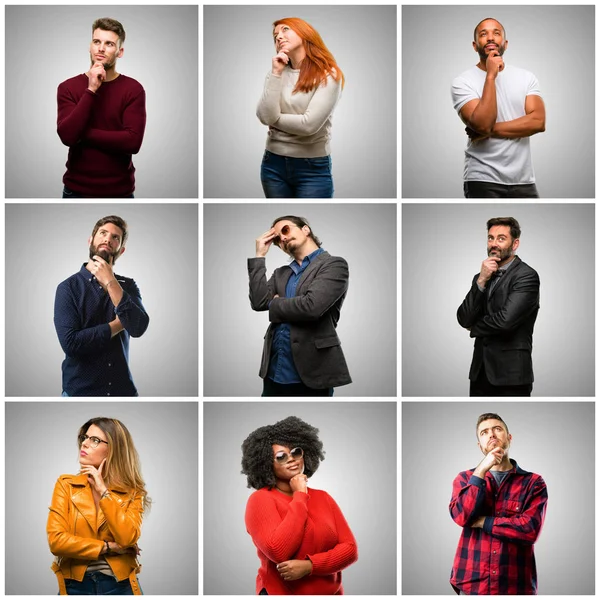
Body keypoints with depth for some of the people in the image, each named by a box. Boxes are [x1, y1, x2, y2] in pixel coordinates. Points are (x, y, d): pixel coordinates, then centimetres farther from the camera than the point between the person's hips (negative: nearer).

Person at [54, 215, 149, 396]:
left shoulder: (128, 286, 3)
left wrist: (110, 282, -17)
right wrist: (118, 325, -10)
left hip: (123, 388, 3)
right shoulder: (69, 287, -6)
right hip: (80, 390, -3)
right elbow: (70, 342, -18)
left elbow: (138, 328, -15)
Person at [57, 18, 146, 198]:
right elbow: (67, 135, -15)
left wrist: (82, 133, -14)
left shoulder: (133, 89, -4)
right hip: (77, 189, 1)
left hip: (119, 190, -1)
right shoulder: (68, 87, -1)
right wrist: (91, 90, -19)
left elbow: (133, 141, -16)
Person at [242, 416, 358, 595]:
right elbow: (278, 552, -24)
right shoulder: (260, 499, -10)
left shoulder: (323, 498, 4)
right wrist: (300, 496, -17)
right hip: (280, 592, -4)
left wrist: (309, 565, -19)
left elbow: (350, 549, -3)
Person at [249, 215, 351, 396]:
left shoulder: (334, 265, -3)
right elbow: (259, 302, 2)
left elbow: (311, 306, -18)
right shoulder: (281, 273, 18)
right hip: (274, 372, 6)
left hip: (311, 373, -6)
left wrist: (274, 305, 0)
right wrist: (260, 255, 6)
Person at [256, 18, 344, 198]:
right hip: (274, 164, 4)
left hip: (313, 168, -4)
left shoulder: (328, 75, -8)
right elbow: (266, 116, -9)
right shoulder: (276, 73, 6)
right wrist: (276, 73, -10)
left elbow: (309, 124, -18)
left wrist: (274, 118, -4)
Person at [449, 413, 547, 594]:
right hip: (471, 584, 1)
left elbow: (530, 530, -12)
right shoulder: (465, 478, 9)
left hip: (516, 586, -1)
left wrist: (483, 522, -9)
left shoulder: (533, 483, 2)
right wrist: (481, 471, -11)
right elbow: (461, 516, -9)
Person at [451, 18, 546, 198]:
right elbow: (483, 124, -18)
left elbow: (538, 121, -6)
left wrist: (492, 130, -13)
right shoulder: (463, 82, -4)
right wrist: (490, 76, -16)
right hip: (483, 181, -3)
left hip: (523, 181, 3)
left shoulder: (526, 77, 8)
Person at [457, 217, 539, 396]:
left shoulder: (527, 276, -8)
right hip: (480, 373, 6)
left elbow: (505, 320, -20)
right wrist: (481, 281, -9)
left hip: (510, 375, -6)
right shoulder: (482, 277, 14)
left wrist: (475, 327, 0)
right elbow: (464, 319, 2)